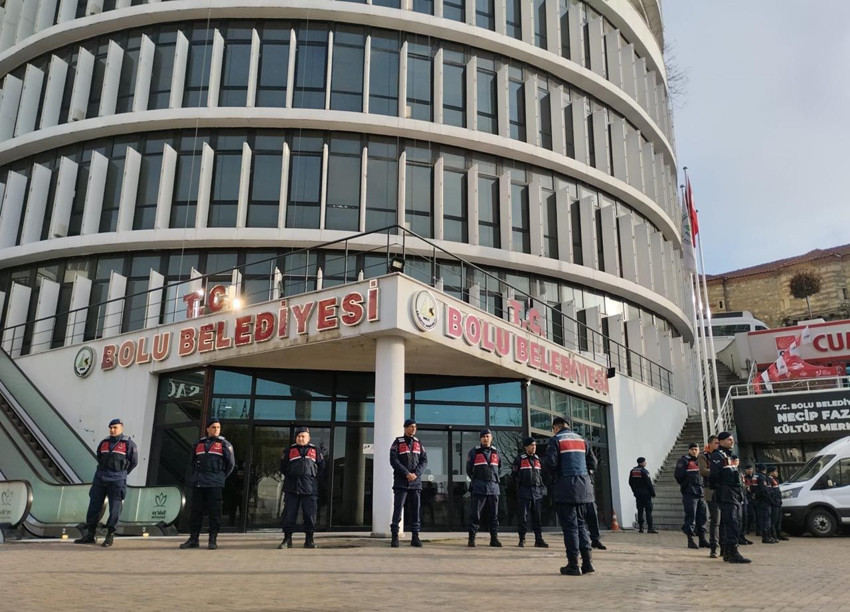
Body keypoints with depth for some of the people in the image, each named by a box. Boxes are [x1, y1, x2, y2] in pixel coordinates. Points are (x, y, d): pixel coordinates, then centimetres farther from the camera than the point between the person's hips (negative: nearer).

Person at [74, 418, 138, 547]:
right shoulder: (104, 443, 11)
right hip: (100, 479, 4)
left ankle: (109, 537, 5)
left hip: (117, 481, -4)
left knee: (114, 509, -4)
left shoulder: (128, 444, -1)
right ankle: (90, 535, 14)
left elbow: (134, 461, 6)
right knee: (93, 506, 5)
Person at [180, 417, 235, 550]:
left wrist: (221, 477, 5)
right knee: (195, 511, 6)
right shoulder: (198, 444, 13)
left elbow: (231, 464, 4)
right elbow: (193, 462, 24)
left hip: (214, 484, -4)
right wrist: (195, 476, 14)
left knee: (214, 512, -3)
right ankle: (193, 539, 14)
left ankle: (213, 540, 3)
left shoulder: (224, 444, 2)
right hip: (198, 484, 4)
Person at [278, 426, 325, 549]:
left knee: (310, 514, 0)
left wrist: (314, 478, 8)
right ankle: (287, 539, 7)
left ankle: (309, 540, 9)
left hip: (310, 488, 0)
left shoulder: (315, 451, 10)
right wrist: (290, 477, 7)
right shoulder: (289, 451, 10)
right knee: (289, 513, -1)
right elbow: (283, 467, 13)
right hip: (291, 488, 0)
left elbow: (321, 466, 14)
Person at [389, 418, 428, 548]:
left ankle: (415, 537, 10)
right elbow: (394, 460, -7)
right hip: (401, 482, -3)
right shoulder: (398, 442, 2)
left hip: (416, 482, 4)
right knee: (398, 509, -5)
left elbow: (424, 460, 6)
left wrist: (416, 474, -10)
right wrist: (407, 473, -15)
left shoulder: (418, 443, 13)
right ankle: (395, 537, -2)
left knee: (415, 511, 4)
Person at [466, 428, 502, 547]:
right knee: (475, 514, -4)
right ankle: (471, 539, 1)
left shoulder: (496, 452, 11)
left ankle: (494, 539, 13)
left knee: (494, 515, 6)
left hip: (493, 488, 3)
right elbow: (469, 469, 9)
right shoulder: (474, 452, 1)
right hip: (478, 488, -3)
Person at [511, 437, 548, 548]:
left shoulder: (538, 459, 14)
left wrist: (541, 488, 13)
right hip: (524, 492, -4)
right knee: (523, 516, -2)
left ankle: (539, 540, 8)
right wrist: (519, 485, 2)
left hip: (537, 492, 4)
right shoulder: (520, 459, 0)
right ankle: (522, 540, 4)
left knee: (537, 517, 3)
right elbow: (514, 474, 3)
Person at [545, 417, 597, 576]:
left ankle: (573, 565, 0)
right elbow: (593, 462, 10)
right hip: (583, 488, 5)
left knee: (569, 526, -1)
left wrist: (555, 475, 7)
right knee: (581, 523, 14)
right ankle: (587, 561, 7)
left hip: (565, 489, -5)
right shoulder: (581, 439, 14)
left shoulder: (556, 440, -4)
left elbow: (551, 463, -13)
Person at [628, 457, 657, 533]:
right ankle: (650, 528, -5)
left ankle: (640, 527, 10)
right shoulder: (644, 471, -14)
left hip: (637, 494, 7)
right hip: (645, 494, -7)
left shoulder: (632, 471, 8)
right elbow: (649, 483, -15)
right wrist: (653, 492, -6)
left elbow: (630, 482, 13)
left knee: (640, 510, 10)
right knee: (648, 510, -3)